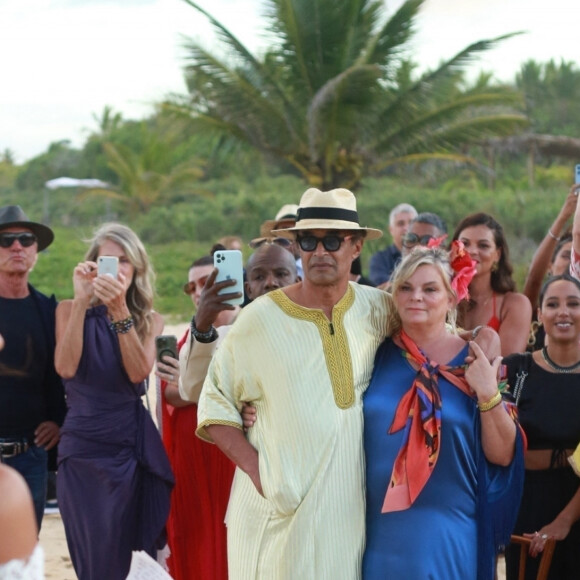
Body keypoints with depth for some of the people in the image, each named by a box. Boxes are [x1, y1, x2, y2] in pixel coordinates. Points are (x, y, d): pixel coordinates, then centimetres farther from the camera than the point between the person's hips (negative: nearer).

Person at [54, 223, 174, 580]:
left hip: (135, 446, 2)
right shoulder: (70, 311, 5)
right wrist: (82, 302, -16)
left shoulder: (149, 320, 9)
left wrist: (119, 310, -18)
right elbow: (66, 368, -13)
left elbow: (139, 372, -10)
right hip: (85, 448, -2)